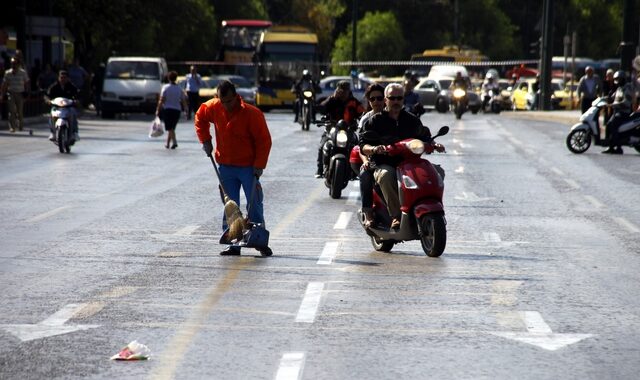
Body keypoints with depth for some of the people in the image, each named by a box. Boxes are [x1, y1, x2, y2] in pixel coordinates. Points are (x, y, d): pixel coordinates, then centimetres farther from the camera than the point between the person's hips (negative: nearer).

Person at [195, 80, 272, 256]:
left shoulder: (251, 113, -18)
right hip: (225, 166, 4)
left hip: (248, 166, -4)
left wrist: (259, 165, -17)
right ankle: (233, 244, 8)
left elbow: (264, 141, -13)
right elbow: (200, 118, 18)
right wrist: (205, 140, 8)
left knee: (254, 205, -1)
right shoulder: (213, 108, -5)